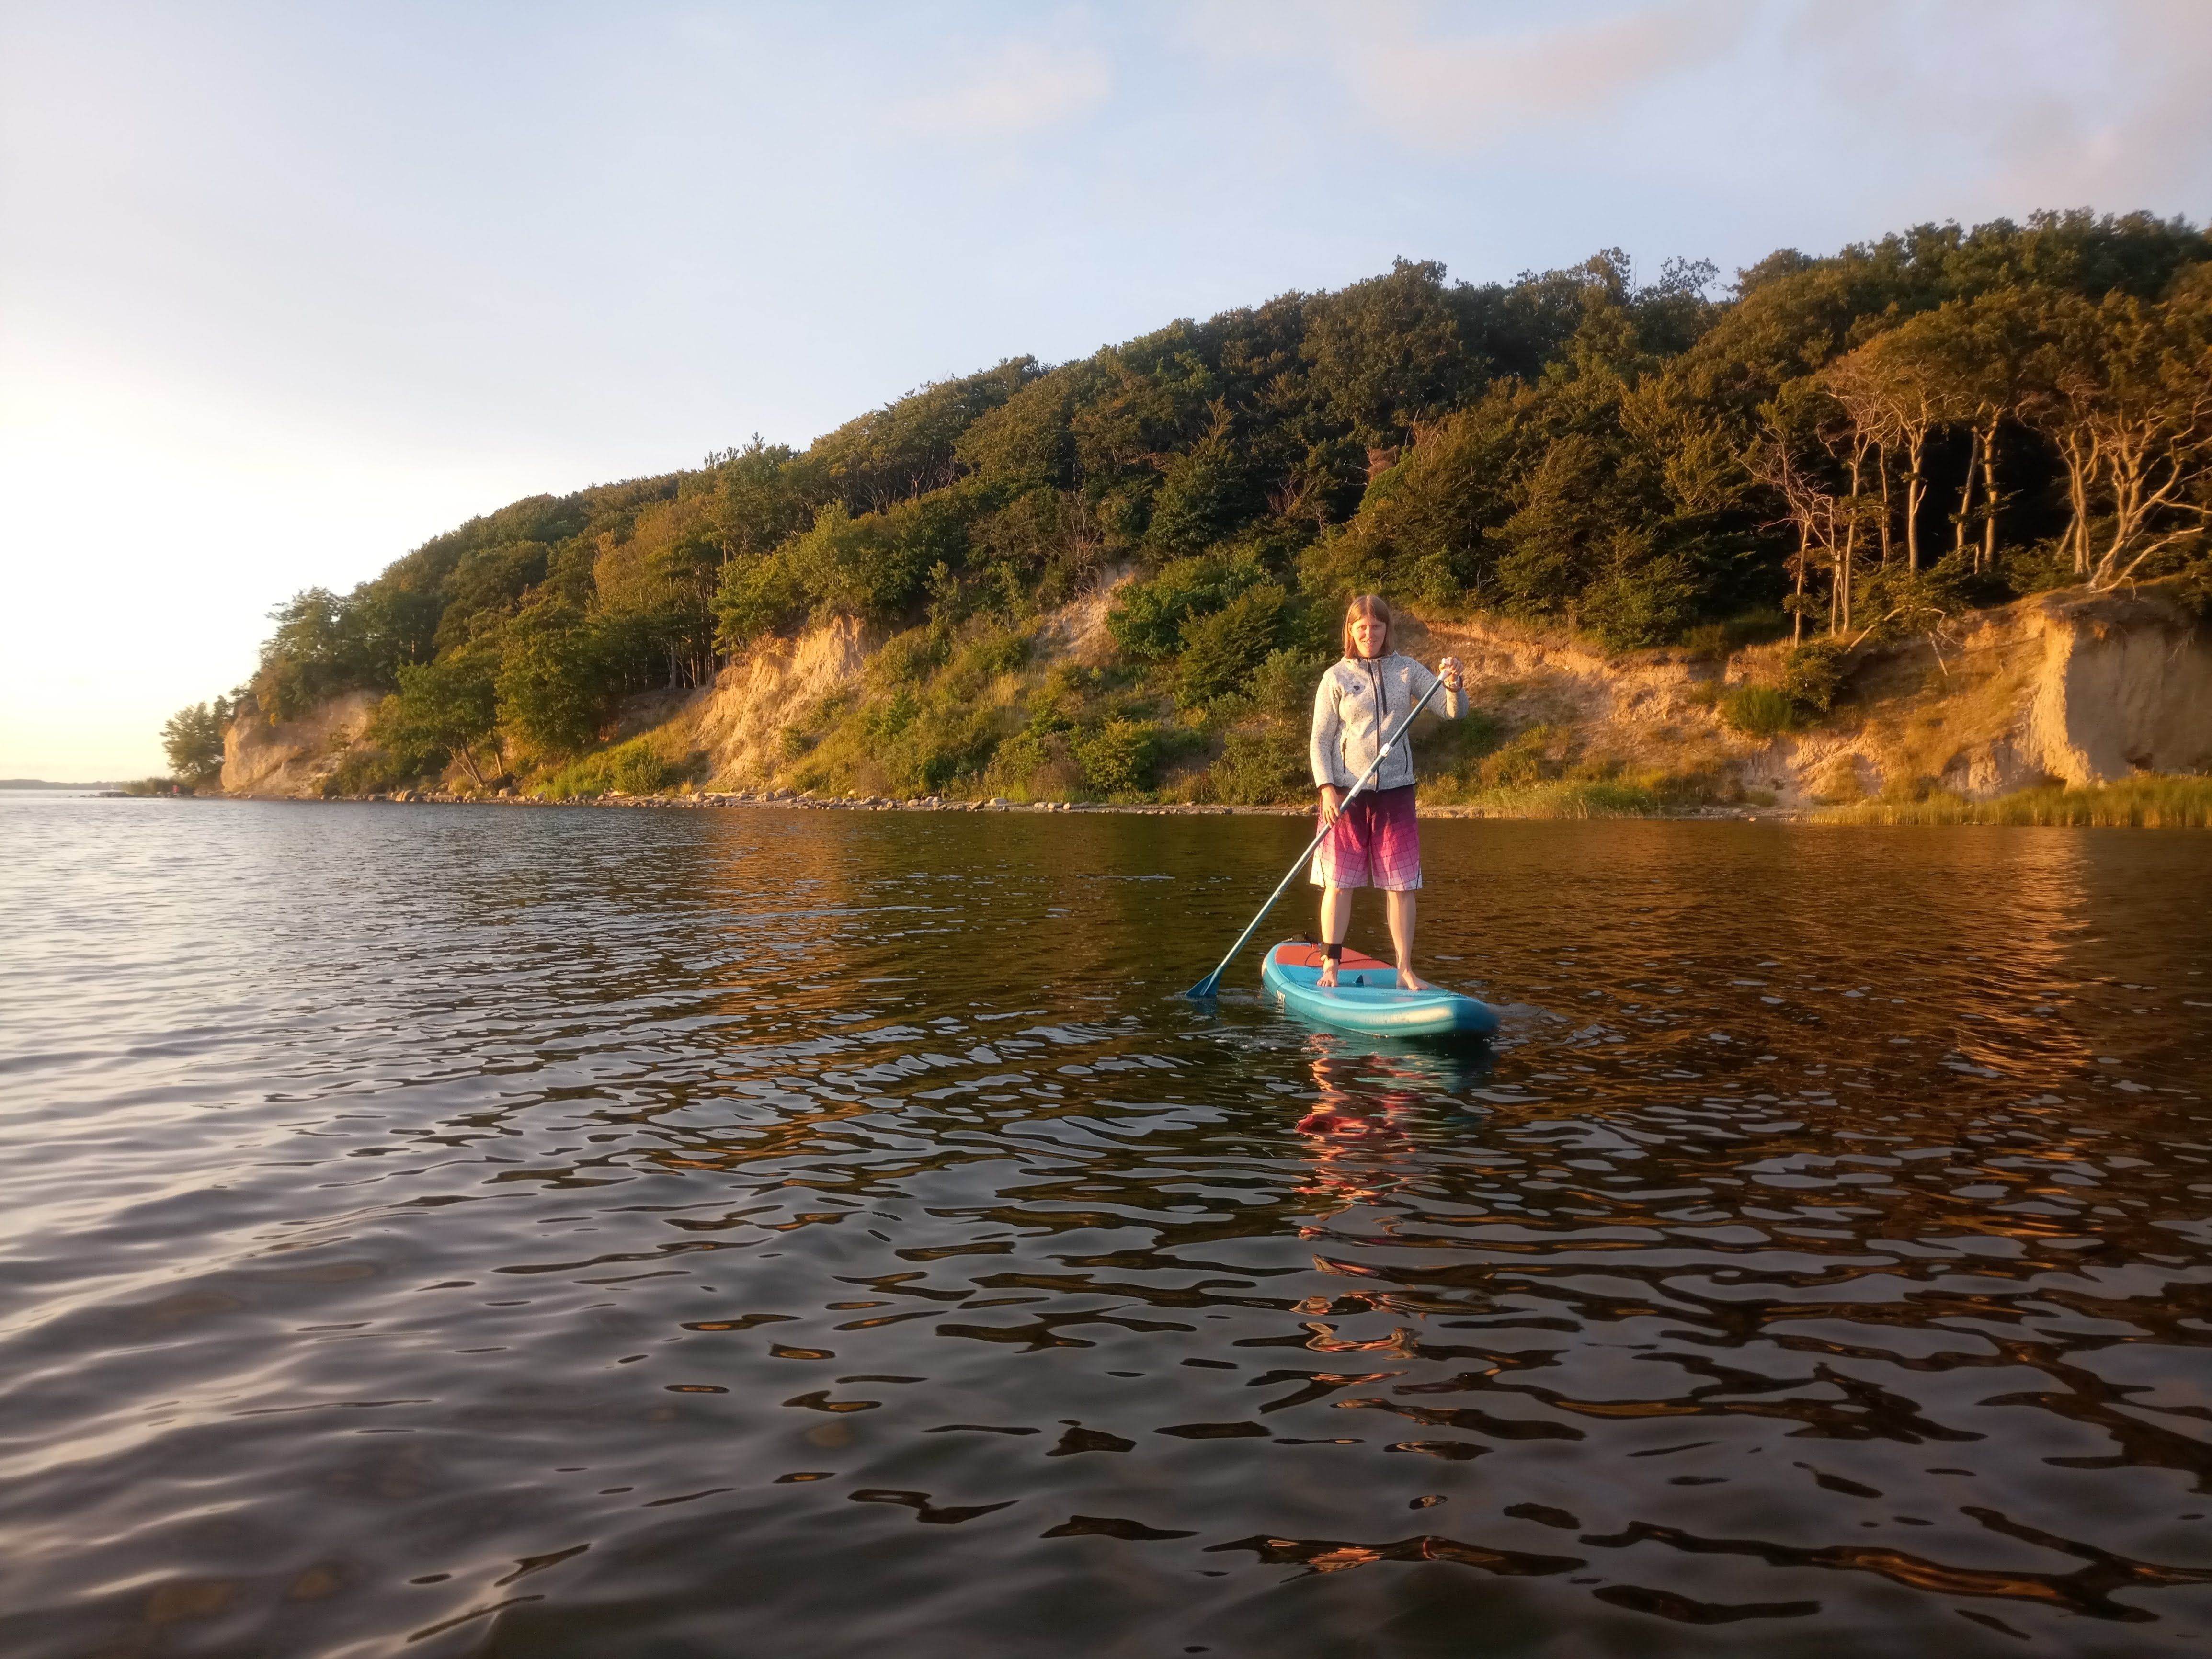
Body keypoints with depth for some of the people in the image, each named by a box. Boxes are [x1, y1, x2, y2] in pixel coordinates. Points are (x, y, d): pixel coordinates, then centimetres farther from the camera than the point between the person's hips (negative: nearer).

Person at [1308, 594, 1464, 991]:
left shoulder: (1407, 671, 5)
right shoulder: (1336, 677, 0)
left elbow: (1454, 711, 2)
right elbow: (1320, 740, -1)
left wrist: (1453, 684, -19)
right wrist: (1327, 789, -12)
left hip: (1395, 790, 2)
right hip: (1346, 792, -2)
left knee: (1402, 884, 2)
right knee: (1339, 881, 1)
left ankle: (1406, 970, 9)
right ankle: (1330, 966, 10)